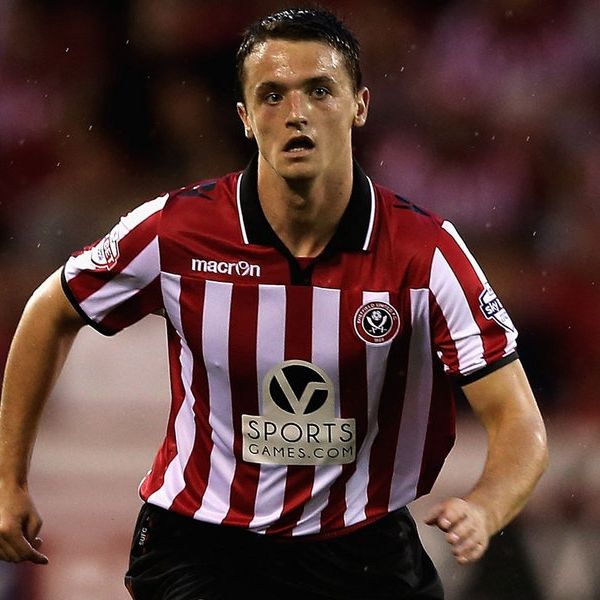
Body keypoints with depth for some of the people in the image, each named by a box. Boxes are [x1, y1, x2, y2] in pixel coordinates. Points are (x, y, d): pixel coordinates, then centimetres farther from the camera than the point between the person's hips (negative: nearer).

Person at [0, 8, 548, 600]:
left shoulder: (426, 250, -15)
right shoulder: (173, 230, -13)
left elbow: (519, 423, -15)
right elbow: (53, 312, 6)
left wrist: (482, 511, -37)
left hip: (364, 546, 1)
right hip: (197, 545, -1)